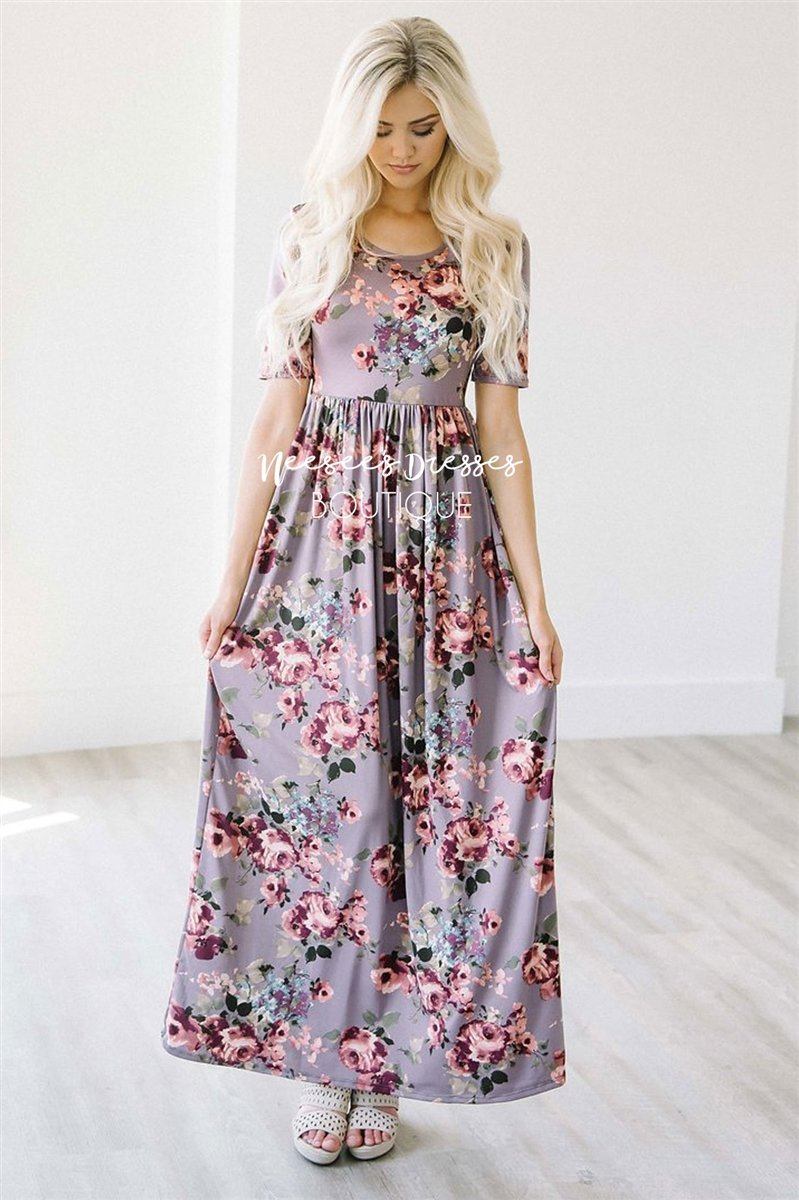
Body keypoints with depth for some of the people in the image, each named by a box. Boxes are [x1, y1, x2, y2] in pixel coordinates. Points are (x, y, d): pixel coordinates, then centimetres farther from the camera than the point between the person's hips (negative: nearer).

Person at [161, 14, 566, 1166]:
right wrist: (233, 580, -2)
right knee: (319, 795, 1)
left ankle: (383, 1061, 15)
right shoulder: (308, 239, 4)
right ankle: (318, 1059, 14)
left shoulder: (494, 249, 4)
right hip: (322, 535, 0)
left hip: (447, 548, 0)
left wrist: (535, 598, -1)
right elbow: (277, 420, 3)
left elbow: (502, 433, 3)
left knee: (433, 803, 1)